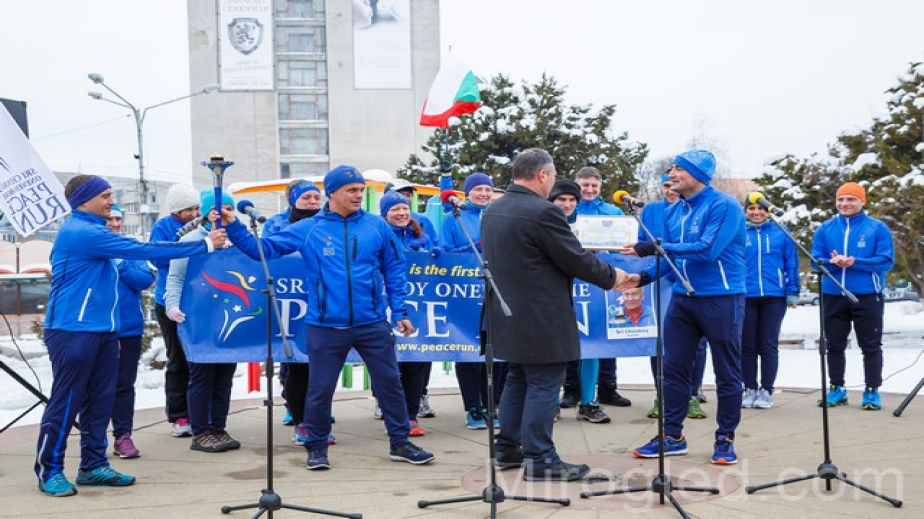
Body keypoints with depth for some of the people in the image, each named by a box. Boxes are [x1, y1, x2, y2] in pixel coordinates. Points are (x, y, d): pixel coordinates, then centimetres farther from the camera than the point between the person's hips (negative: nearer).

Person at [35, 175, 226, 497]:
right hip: (73, 331, -9)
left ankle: (93, 466, 17)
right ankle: (49, 470, 6)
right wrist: (205, 245, -18)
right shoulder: (81, 232, -16)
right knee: (66, 402, -3)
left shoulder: (91, 230, 16)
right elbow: (142, 250, -21)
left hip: (102, 330, 9)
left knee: (100, 401, 9)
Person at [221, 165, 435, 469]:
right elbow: (263, 249, 2)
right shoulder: (307, 230, 1)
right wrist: (234, 228, -10)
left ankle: (400, 443, 21)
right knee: (320, 389, 6)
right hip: (326, 327, -1)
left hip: (372, 324, 1)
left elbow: (394, 269, 8)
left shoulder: (376, 226, 4)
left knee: (389, 382, 7)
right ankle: (316, 447, 23)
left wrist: (399, 311, 4)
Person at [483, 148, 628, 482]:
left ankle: (507, 448, 25)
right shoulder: (543, 212, -19)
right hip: (540, 319, -9)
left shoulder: (492, 211, 9)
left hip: (507, 314, 9)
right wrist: (611, 276, 1)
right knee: (544, 385, -2)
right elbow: (577, 259, -14)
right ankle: (539, 460, 1)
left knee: (518, 380, 19)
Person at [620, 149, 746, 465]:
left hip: (721, 298, -7)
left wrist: (654, 248, -25)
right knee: (673, 368, 8)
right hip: (682, 297, 7)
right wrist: (644, 277, -6)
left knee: (726, 373, 3)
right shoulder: (674, 212, 9)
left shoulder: (723, 206, -13)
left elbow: (707, 249, -24)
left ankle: (725, 439, 13)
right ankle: (672, 436, 18)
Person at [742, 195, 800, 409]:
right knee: (747, 346, 6)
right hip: (745, 297, 1)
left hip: (774, 297, -1)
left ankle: (766, 390, 9)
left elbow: (792, 264, 5)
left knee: (769, 345, 3)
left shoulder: (780, 233, 4)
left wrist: (793, 293, 0)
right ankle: (749, 389, 15)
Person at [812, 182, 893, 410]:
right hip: (833, 296, 3)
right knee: (834, 346, 10)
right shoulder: (825, 229, 7)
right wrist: (833, 263, -18)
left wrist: (854, 262, -19)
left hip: (868, 297, -3)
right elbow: (816, 259, 4)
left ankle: (872, 391, 11)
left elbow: (886, 261, -9)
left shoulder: (878, 228, -2)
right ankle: (837, 389, 22)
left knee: (871, 346, 3)